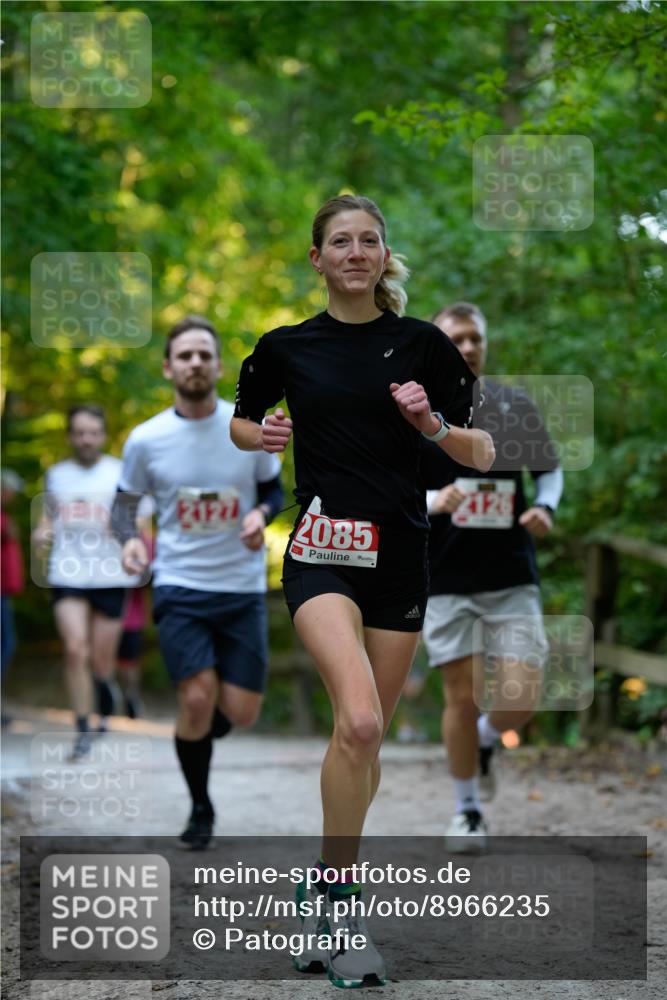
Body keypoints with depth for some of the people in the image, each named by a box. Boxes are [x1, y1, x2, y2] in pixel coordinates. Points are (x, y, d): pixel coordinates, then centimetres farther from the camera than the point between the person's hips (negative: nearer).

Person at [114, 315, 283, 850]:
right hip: (180, 587, -1)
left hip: (243, 589, 1)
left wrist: (261, 514, -13)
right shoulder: (146, 440, -6)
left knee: (241, 712, -1)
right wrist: (129, 537, -13)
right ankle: (201, 809, 10)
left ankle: (197, 734, 37)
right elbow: (125, 501, 8)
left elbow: (274, 489, 10)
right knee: (197, 698, -13)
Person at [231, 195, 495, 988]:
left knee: (367, 736, 8)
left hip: (399, 555, 2)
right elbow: (240, 422, 20)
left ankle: (328, 890, 27)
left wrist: (432, 423, -15)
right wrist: (260, 436, -3)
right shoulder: (285, 348, 3)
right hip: (321, 551, -2)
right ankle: (338, 902, -12)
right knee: (359, 720, -23)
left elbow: (481, 454, 4)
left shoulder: (422, 344, 2)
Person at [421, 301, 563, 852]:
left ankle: (485, 743, 28)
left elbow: (550, 469, 18)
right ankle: (468, 811, 19)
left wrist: (545, 507, -3)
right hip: (447, 581, -2)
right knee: (464, 698, 0)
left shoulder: (516, 407, 5)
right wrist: (432, 501, -20)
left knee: (522, 698, -8)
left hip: (513, 579, 2)